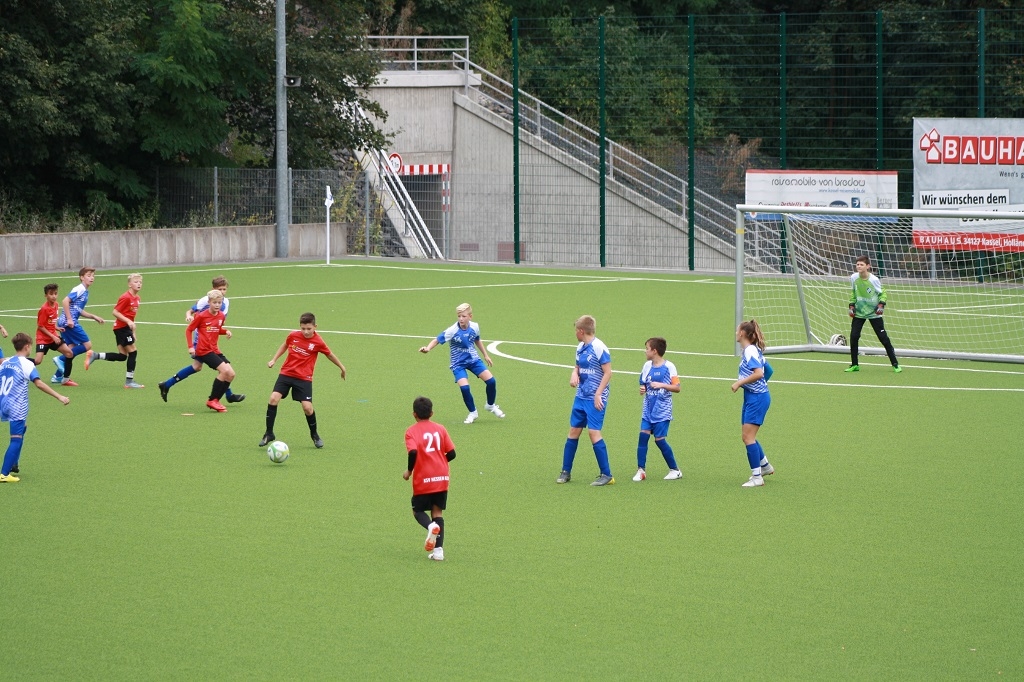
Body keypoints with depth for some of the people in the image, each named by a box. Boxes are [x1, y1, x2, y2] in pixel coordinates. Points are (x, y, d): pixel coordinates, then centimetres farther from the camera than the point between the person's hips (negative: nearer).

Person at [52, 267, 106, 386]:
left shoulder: (85, 291, 19)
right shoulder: (80, 290, -11)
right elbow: (65, 301, -20)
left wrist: (94, 317, 21)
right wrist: (69, 319, -22)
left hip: (64, 323, 10)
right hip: (69, 322, -10)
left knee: (72, 349, 11)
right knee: (87, 345, -7)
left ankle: (59, 377, 14)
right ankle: (61, 359, -7)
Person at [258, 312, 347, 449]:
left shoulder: (318, 342, -9)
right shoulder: (293, 336, -3)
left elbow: (330, 355, 8)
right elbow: (285, 345, 20)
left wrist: (342, 368, 19)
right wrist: (274, 359, 16)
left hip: (304, 378, -2)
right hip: (286, 373, 2)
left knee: (307, 407, -9)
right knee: (273, 398, -15)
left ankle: (314, 435, 19)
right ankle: (269, 434, -3)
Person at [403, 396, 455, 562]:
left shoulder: (412, 431, -5)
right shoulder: (440, 429, 5)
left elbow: (413, 452, -22)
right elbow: (451, 453, 3)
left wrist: (409, 471, -6)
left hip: (423, 480, -3)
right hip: (442, 478, 3)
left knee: (418, 510, 15)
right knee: (438, 512, 13)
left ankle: (431, 526, -19)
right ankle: (438, 550, 2)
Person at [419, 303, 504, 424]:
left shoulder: (475, 327, -8)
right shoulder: (452, 331, -23)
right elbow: (437, 340, -23)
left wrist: (485, 355, 20)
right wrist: (428, 348, -42)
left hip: (473, 359, 4)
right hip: (458, 363, -4)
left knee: (491, 381, -4)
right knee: (464, 387, -21)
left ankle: (491, 406, 25)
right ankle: (473, 413, 5)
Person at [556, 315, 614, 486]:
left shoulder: (599, 348, -15)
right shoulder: (580, 348, 9)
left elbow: (607, 373, -15)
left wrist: (598, 394, -19)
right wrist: (574, 374, -1)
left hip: (595, 399, -8)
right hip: (581, 396, 8)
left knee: (594, 432, -12)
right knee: (574, 431, 9)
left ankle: (606, 475, -5)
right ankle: (566, 472, 17)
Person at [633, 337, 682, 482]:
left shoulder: (669, 367, -8)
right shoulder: (647, 366, 8)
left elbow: (677, 388, -8)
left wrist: (662, 385, -21)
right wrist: (642, 389, -4)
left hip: (662, 411, -5)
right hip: (648, 410, 5)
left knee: (660, 439, -6)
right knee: (643, 435, -8)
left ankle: (675, 470, 8)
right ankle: (641, 470, -2)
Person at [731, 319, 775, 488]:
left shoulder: (750, 351, -17)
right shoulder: (753, 350, 12)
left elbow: (759, 373, -28)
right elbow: (767, 370, 20)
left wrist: (739, 383, -21)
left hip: (757, 398, -10)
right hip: (751, 397, 10)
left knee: (748, 436, -9)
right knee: (747, 436, 16)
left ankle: (757, 477, -5)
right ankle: (765, 466, 32)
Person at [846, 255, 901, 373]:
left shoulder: (874, 280, -17)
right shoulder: (853, 278, -8)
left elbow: (882, 293, -2)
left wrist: (881, 305, -16)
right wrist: (852, 306, 2)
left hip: (874, 313, -3)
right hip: (859, 313, 3)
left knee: (883, 337, -3)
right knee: (853, 337, -8)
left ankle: (895, 364, 7)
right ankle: (854, 365, 6)